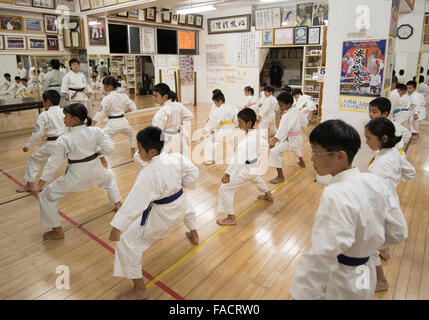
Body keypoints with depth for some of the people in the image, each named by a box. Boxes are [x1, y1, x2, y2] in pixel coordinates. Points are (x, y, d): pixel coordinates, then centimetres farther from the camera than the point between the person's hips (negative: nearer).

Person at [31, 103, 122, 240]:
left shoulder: (64, 140, -18)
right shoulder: (96, 131, -11)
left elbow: (53, 163, -13)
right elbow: (109, 147, -7)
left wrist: (39, 185, -5)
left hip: (76, 175, -4)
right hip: (95, 170, 4)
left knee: (47, 196, 13)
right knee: (109, 178, 38)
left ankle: (57, 231, 19)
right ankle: (117, 203, 47)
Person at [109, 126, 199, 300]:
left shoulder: (148, 173, -28)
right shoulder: (176, 158, -10)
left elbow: (134, 202, -31)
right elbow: (193, 171, 2)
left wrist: (117, 227, -30)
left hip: (161, 214, -7)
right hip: (179, 203, 7)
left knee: (127, 244, 1)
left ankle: (140, 290, 11)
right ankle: (194, 236, 68)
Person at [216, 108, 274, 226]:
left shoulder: (245, 140, -31)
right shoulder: (258, 134, -5)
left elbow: (238, 159, -36)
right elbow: (265, 146, 13)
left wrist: (227, 174, -35)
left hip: (244, 170, -9)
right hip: (255, 167, 9)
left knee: (225, 189, -3)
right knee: (256, 178, 42)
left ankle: (231, 218, 5)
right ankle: (268, 195, 64)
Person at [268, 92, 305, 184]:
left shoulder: (287, 115, -25)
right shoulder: (296, 110, 3)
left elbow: (283, 128, -38)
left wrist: (274, 140, -48)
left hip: (291, 139, -10)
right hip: (298, 137, 10)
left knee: (275, 152, -16)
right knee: (295, 147, 42)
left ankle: (280, 176, -12)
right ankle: (302, 162, 69)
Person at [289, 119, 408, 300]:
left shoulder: (336, 197, -32)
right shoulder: (375, 182, -8)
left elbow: (323, 259, -33)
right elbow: (397, 233, 3)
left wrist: (301, 294, -24)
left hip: (337, 288, -7)